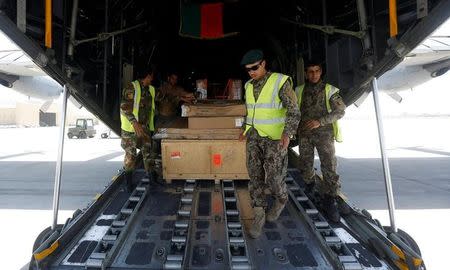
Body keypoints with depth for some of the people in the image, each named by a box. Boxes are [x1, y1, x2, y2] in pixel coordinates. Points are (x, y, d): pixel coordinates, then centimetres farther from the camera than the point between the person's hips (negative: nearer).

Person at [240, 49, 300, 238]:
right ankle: (259, 215, 12)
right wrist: (246, 129, 20)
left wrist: (287, 134, -31)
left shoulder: (281, 82, -13)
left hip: (275, 138, -5)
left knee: (273, 177, 0)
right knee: (255, 176, 1)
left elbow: (294, 112, -17)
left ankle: (281, 201, 32)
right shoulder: (249, 86, 7)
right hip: (254, 137, 5)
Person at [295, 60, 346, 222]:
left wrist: (320, 121, -18)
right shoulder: (299, 91, 7)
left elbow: (340, 111, -5)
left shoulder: (330, 90, 1)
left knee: (329, 166, -7)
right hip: (304, 134, 2)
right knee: (305, 166, 7)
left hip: (324, 133, -2)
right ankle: (310, 182, 40)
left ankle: (329, 201, 6)